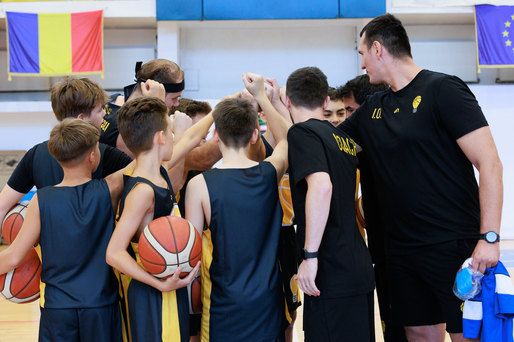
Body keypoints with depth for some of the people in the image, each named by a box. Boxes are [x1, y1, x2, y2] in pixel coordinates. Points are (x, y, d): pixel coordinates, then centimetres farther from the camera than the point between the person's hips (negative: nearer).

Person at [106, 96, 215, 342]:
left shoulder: (160, 172, 4)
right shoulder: (143, 191, -22)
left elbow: (191, 138, 22)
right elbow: (114, 253, -24)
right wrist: (162, 284, -28)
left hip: (169, 291, 10)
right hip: (153, 297, -10)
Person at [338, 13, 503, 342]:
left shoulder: (442, 90, -9)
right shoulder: (372, 109, 12)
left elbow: (489, 163, -14)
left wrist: (490, 237, -20)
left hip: (454, 247, -7)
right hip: (401, 250, 7)